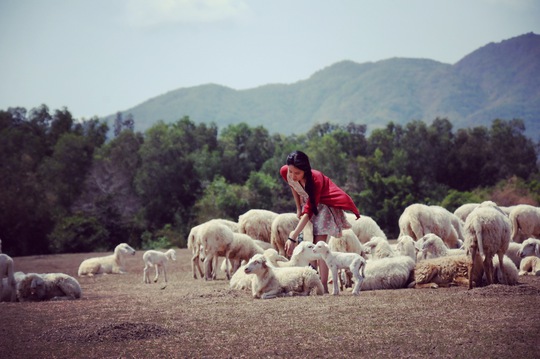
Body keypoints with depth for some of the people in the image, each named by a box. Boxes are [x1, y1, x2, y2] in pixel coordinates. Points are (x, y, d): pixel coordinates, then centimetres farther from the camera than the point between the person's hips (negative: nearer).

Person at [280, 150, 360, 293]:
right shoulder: (285, 172, -24)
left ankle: (324, 286, -21)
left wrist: (293, 238, -46)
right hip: (306, 202, 6)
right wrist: (298, 208, 4)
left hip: (322, 205, -6)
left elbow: (309, 211, -40)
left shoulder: (315, 179, -38)